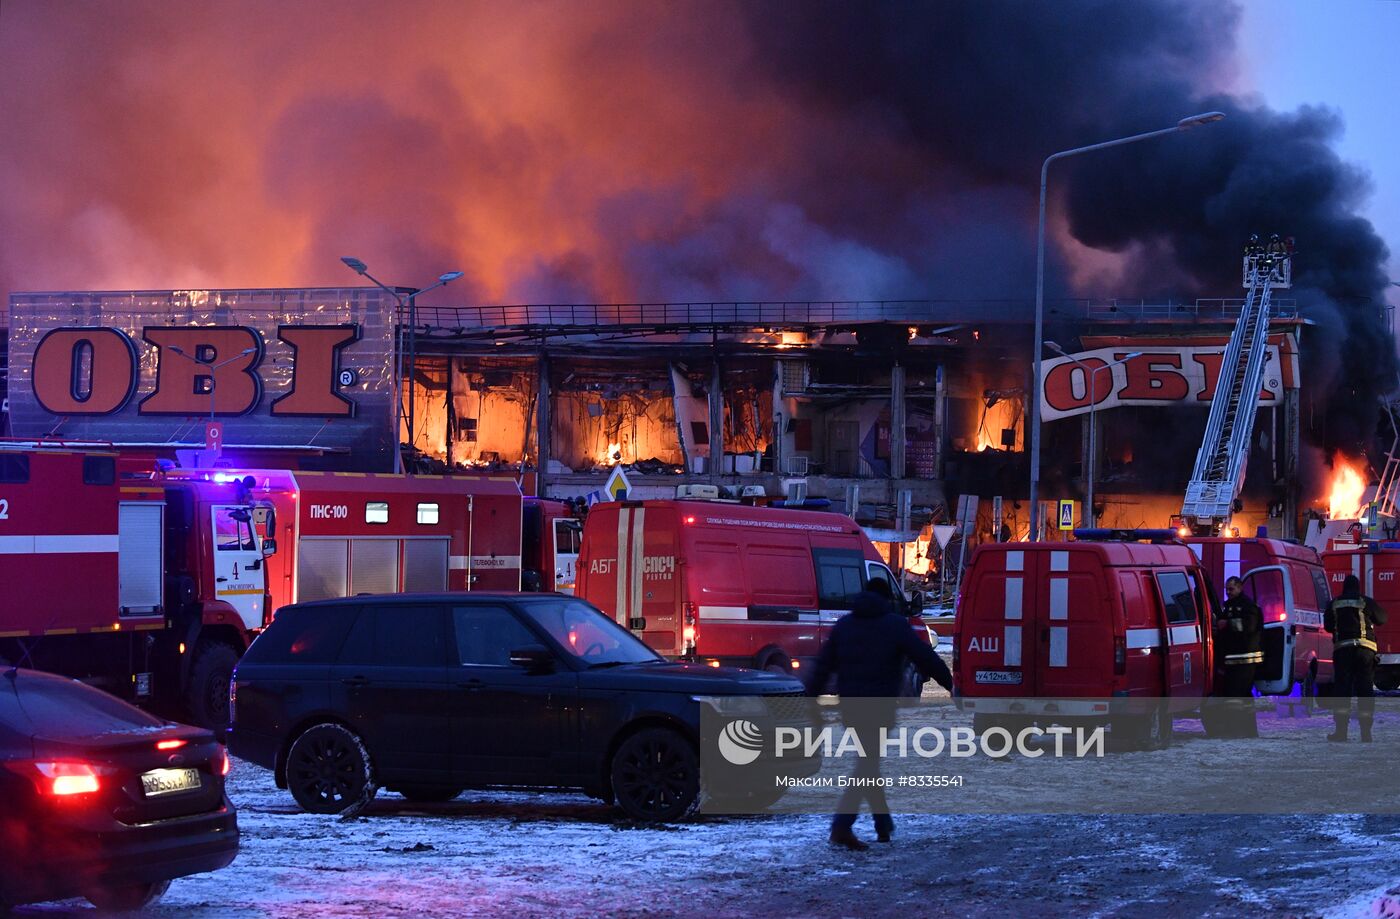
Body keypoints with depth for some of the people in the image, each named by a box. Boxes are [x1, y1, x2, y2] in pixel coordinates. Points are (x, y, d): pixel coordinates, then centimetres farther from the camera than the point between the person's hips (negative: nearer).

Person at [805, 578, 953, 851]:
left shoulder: (844, 625, 11)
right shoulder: (895, 625, -4)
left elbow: (822, 667, 9)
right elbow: (926, 658, -5)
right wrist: (950, 683, 7)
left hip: (850, 705, 6)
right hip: (879, 706, -6)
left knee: (870, 760, 19)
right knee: (867, 766, -7)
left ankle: (884, 824, 25)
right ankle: (842, 826, -21)